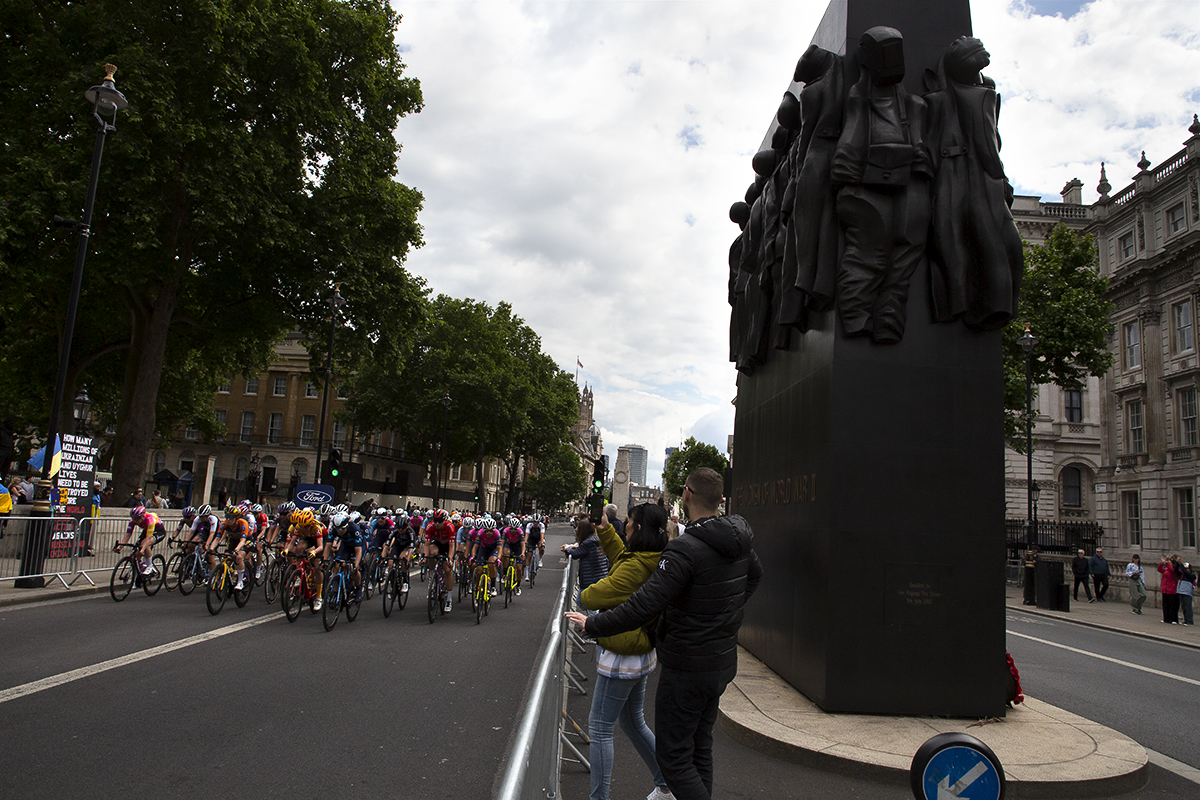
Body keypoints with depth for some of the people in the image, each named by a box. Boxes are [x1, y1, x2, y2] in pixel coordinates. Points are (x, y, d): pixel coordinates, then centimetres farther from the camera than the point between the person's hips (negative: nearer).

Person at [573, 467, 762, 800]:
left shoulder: (685, 549, -26)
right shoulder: (738, 541, 1)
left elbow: (644, 606, -29)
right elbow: (755, 574, 24)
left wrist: (593, 625, -18)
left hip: (687, 669, -8)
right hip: (722, 660, 9)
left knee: (673, 757, 2)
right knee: (700, 747, 21)